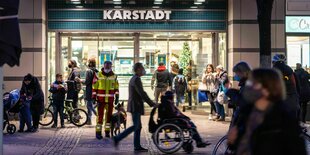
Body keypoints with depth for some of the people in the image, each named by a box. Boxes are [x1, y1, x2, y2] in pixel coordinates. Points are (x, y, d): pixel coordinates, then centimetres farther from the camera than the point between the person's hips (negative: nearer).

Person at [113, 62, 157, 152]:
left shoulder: (134, 79, 18)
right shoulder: (136, 79, -15)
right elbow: (142, 94, -21)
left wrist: (151, 103, 21)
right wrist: (152, 104, -17)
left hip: (135, 106, 10)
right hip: (135, 106, -10)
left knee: (138, 126, 10)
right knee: (135, 126, -9)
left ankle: (137, 146, 11)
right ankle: (117, 139, -9)